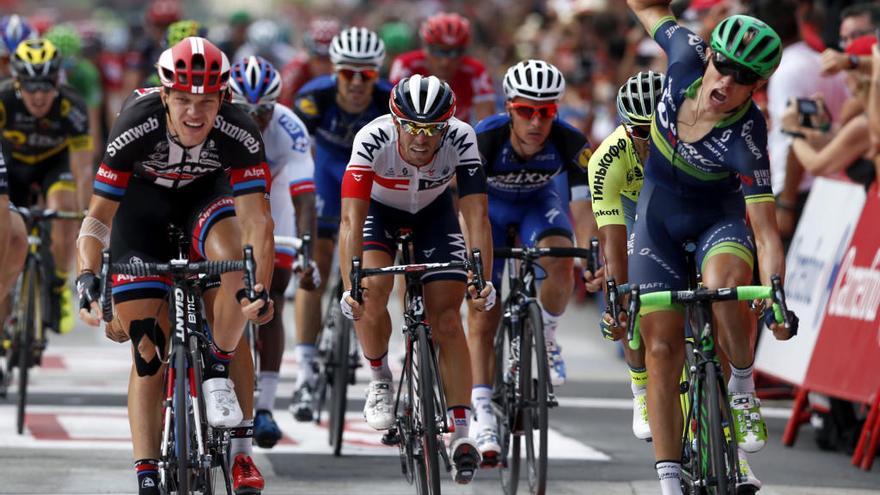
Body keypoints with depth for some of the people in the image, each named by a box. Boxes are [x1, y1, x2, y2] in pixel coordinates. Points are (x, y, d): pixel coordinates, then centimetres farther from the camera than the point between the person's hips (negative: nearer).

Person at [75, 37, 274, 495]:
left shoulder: (238, 134, -31)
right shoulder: (136, 128, -34)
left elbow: (257, 220, -33)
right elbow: (99, 216, -29)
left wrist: (261, 287, -46)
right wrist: (87, 279, -44)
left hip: (206, 195, 1)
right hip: (142, 204, -1)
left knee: (235, 258, -35)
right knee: (147, 351, -6)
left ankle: (216, 372, -12)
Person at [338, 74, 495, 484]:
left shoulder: (461, 140, -33)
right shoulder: (373, 140, -36)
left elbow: (477, 216, -34)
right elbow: (352, 219, -41)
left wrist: (482, 279, -47)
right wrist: (350, 288, -51)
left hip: (433, 214, 1)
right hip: (378, 209, -1)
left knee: (447, 317, -11)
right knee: (373, 289, -27)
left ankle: (461, 434, -4)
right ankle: (380, 380, 0)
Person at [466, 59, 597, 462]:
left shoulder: (569, 143, -29)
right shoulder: (484, 139, -33)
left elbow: (582, 205, -31)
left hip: (538, 202, 1)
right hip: (490, 204, -1)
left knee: (561, 263, -31)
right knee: (483, 317, -9)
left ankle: (545, 337, -4)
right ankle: (483, 418, -7)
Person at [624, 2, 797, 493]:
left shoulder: (746, 138, -31)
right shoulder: (687, 56, -23)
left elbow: (767, 231, -33)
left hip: (720, 218, -3)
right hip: (659, 218, 3)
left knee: (724, 281, -38)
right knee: (662, 348, -5)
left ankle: (743, 389, -12)